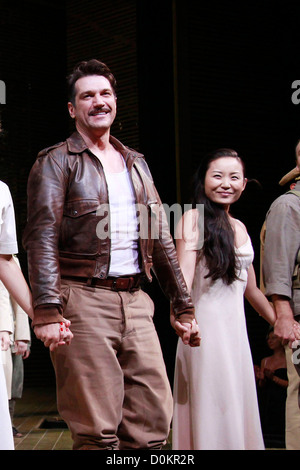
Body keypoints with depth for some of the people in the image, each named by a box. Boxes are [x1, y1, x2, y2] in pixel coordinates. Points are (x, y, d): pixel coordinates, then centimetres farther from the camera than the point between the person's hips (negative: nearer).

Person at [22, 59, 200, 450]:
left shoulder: (136, 164, 21)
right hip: (83, 299, -5)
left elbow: (161, 240, 22)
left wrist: (184, 307, 19)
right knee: (96, 432, -6)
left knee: (153, 420, 2)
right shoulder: (56, 162, 2)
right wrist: (47, 311, -21)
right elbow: (42, 237, -9)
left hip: (135, 301, 6)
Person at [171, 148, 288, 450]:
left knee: (237, 410, 9)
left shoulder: (240, 228, 15)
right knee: (212, 413, -4)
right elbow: (184, 276, -17)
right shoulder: (194, 218, -5)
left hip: (236, 329, 7)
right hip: (206, 328, -7)